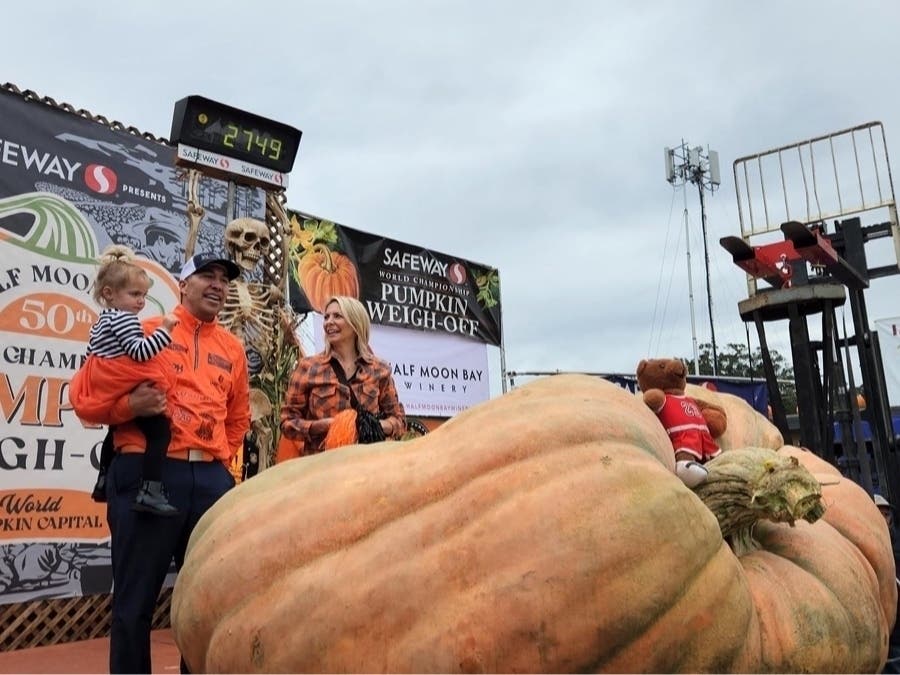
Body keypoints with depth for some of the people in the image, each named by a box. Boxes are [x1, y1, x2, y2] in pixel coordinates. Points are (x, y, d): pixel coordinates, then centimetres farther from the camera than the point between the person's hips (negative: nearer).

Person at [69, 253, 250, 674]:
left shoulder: (233, 348, 16)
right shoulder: (146, 331, 3)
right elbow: (83, 394, 1)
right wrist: (129, 405, -17)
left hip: (211, 480, 4)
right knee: (135, 600, 3)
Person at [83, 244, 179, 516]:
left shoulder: (100, 323, 19)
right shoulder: (125, 319, -13)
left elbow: (90, 357, 23)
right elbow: (139, 352, -24)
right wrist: (163, 330, -23)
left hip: (111, 394, 11)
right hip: (132, 392, -11)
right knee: (160, 432, -15)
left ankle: (104, 483, 43)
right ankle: (150, 491, -26)